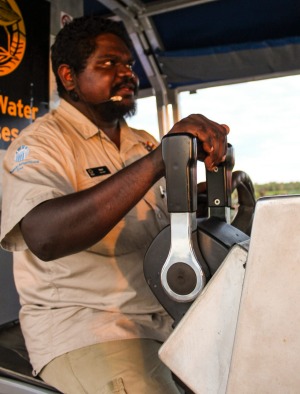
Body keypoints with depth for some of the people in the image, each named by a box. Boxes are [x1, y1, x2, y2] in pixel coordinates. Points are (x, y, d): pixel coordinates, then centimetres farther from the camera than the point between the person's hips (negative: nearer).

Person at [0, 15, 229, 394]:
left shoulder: (144, 142, 14)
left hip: (166, 312, 6)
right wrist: (159, 159, -34)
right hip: (81, 321, -5)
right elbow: (46, 237, -27)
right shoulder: (39, 142, -8)